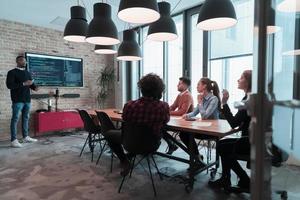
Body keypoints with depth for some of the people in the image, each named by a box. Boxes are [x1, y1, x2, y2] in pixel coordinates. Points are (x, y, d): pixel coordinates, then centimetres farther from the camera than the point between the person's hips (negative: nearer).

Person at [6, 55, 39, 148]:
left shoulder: (28, 73, 17)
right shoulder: (12, 72, -2)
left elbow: (31, 83, 21)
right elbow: (9, 85, -12)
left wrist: (35, 87, -2)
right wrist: (23, 84, -19)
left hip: (27, 100, 6)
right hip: (17, 100, -6)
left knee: (26, 118, 10)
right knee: (15, 119, -4)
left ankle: (25, 137, 20)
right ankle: (14, 140, -1)